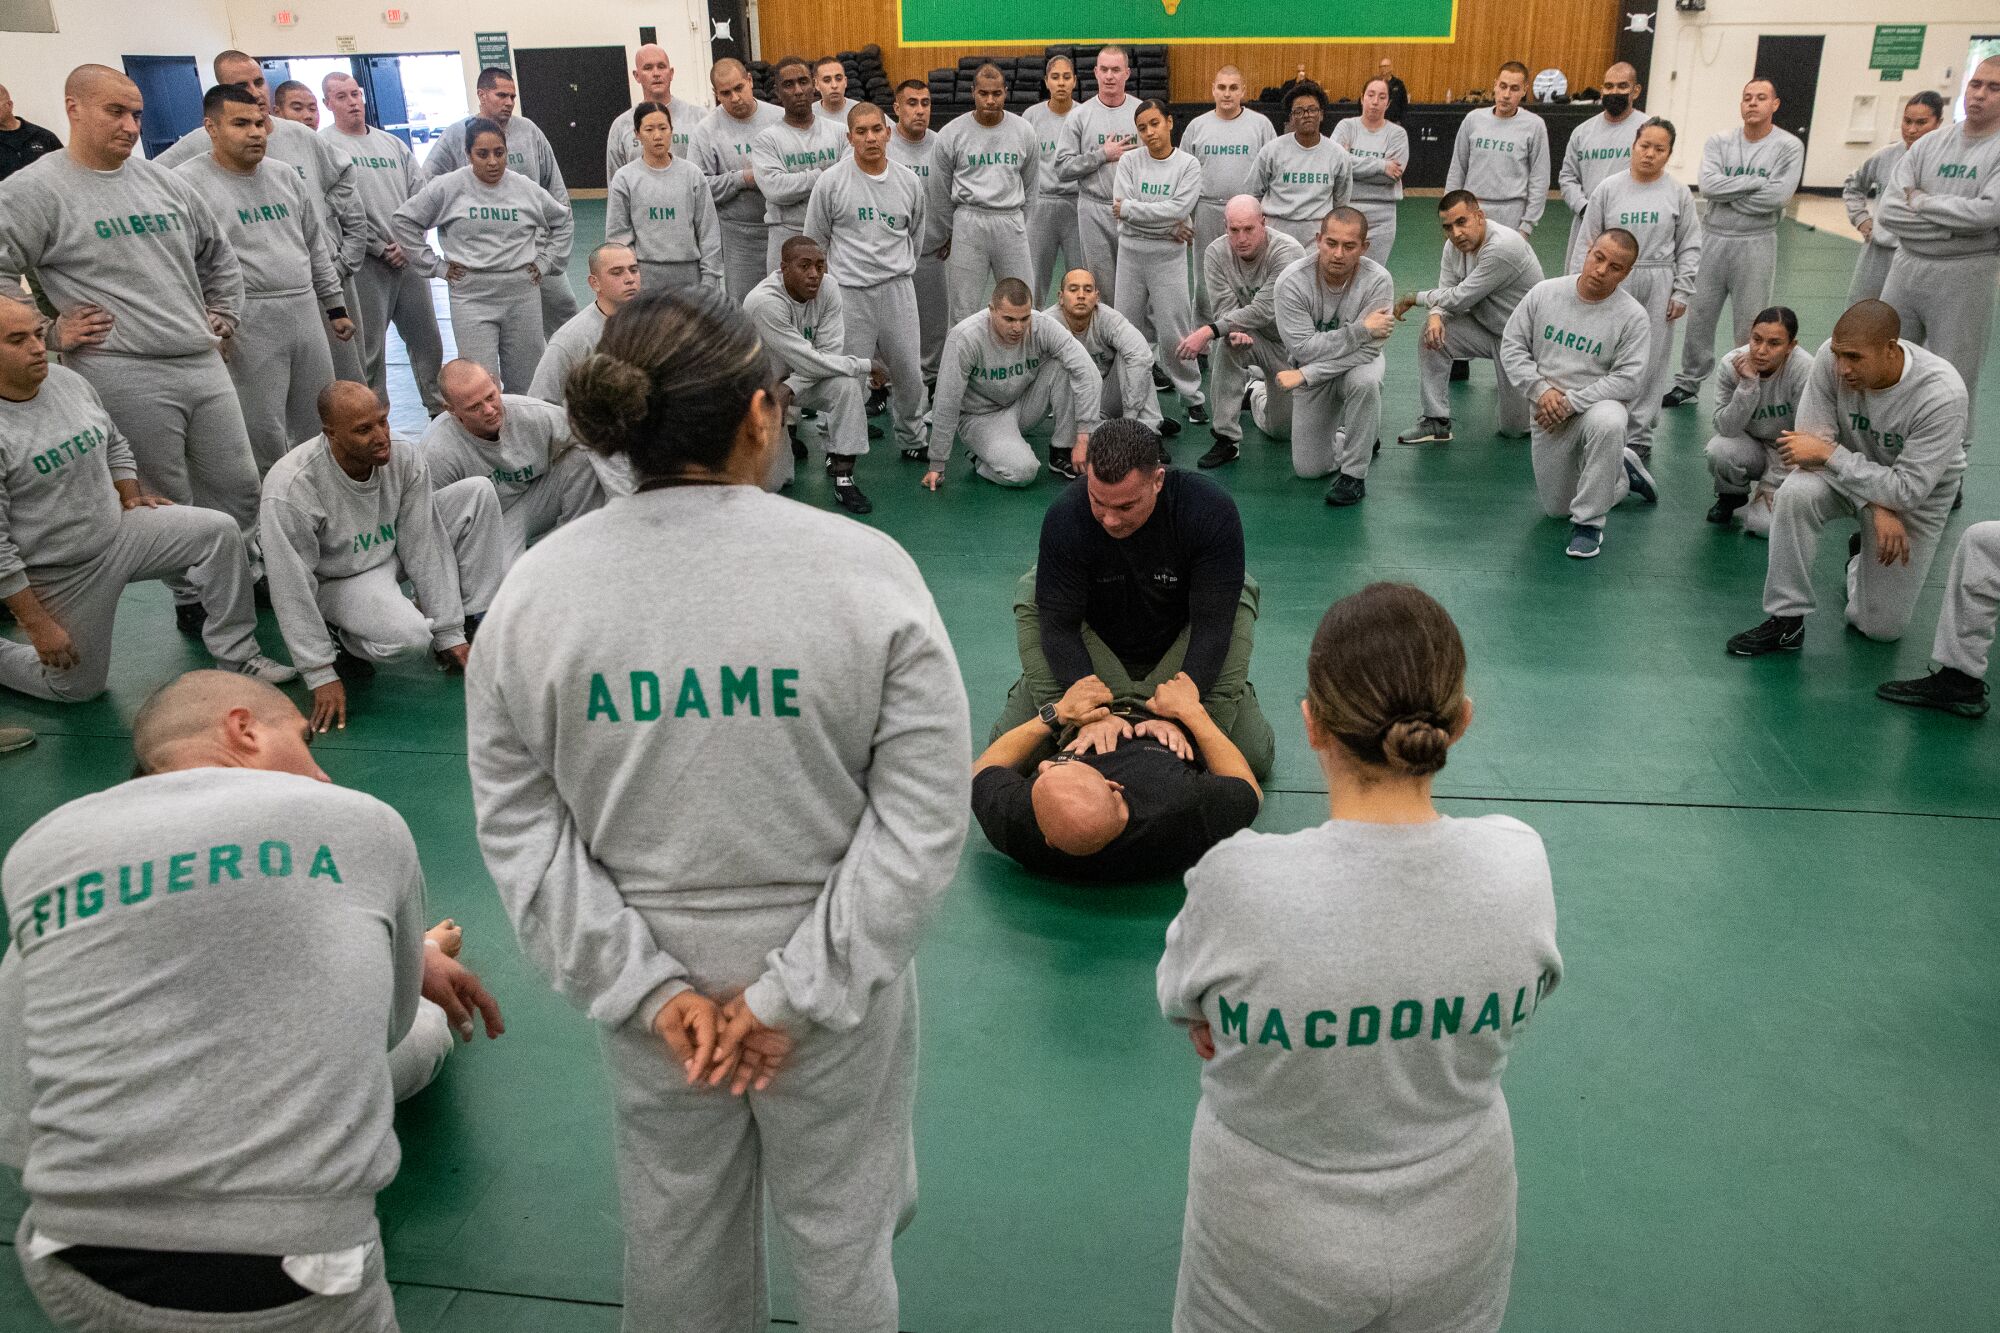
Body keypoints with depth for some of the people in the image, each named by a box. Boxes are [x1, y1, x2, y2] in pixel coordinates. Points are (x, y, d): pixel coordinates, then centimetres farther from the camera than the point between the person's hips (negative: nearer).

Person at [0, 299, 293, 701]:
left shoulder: (69, 381, -4)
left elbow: (114, 445, 17)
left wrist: (131, 495, 1)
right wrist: (37, 625, -19)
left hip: (117, 529, 6)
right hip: (59, 576, -5)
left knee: (219, 531, -13)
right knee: (79, 686, 6)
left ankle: (236, 656, -6)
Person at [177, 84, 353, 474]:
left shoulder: (282, 174, 14)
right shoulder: (189, 181, -7)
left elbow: (316, 246, 20)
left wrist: (335, 306, 18)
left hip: (306, 314, 6)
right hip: (246, 323, -6)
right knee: (263, 435, -2)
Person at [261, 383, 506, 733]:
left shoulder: (403, 455, -19)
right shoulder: (290, 488, -32)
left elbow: (424, 546, -13)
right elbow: (292, 589, -25)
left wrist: (448, 633, -13)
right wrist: (321, 675, -23)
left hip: (393, 552, 6)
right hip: (338, 580, -6)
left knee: (477, 492, -10)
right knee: (409, 634, -35)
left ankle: (471, 621, -3)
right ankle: (338, 637, 0)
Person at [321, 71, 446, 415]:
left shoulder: (393, 143, 15)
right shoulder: (324, 145, -3)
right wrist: (380, 247, -11)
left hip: (409, 256, 5)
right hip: (365, 262, -5)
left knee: (426, 337, 11)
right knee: (369, 348, 0)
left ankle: (440, 407, 23)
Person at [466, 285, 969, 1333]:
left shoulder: (536, 588, -10)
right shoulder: (864, 570, -17)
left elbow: (518, 828, -9)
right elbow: (923, 818, -18)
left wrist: (647, 989, -9)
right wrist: (797, 994, -15)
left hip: (650, 977, 3)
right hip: (832, 972, -2)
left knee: (673, 1218, 26)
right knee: (837, 1225, 21)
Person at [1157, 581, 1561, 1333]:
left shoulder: (1239, 882, -28)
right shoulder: (1518, 865, -18)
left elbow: (1191, 1019, -8)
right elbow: (1515, 1012, 1)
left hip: (1269, 1252, -2)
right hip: (1455, 1243, 3)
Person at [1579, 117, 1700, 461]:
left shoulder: (1678, 194, 4)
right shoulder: (1609, 188, 2)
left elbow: (1689, 248, 6)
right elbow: (1589, 241, 5)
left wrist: (1681, 292, 0)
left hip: (1657, 287, 1)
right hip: (1612, 284, 0)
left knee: (1651, 363, 4)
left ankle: (1639, 435, 13)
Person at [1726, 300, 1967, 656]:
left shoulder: (1942, 394, -32)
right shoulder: (1833, 357, -25)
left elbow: (1908, 490, -31)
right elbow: (1815, 442, -19)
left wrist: (1827, 453, -34)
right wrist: (1875, 507, -28)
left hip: (1919, 493, -2)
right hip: (1848, 470, 2)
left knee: (1881, 627, 1)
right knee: (1795, 493, -36)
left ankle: (1863, 557, 35)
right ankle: (1786, 620, -22)